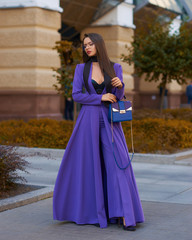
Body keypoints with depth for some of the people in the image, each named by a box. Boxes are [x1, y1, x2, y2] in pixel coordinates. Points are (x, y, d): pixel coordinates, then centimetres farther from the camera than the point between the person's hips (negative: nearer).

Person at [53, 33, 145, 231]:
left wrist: (120, 85, -19)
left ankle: (124, 215, -10)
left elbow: (118, 97, 2)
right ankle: (90, 209, 16)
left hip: (110, 121, 0)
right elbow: (76, 95, -3)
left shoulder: (115, 68, 7)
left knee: (117, 163, -9)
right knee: (89, 164, 1)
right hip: (89, 120, 0)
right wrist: (100, 98, -11)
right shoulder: (81, 68, 6)